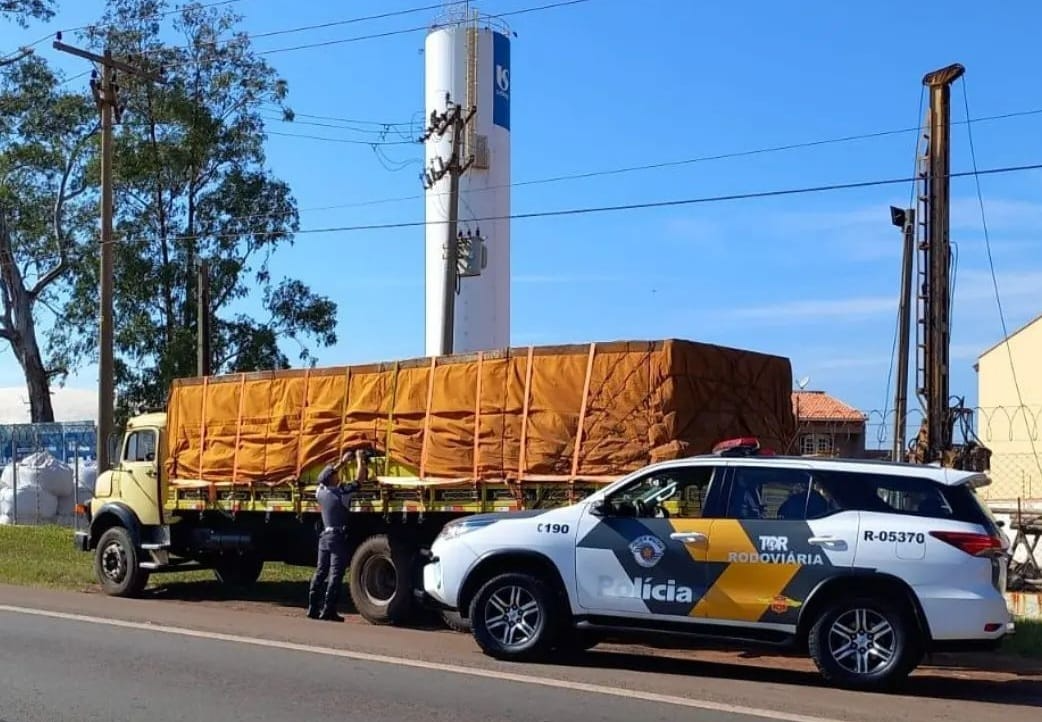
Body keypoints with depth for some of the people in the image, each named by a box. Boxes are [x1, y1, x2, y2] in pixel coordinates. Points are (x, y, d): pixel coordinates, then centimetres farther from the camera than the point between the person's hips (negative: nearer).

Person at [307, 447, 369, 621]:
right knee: (335, 574, -6)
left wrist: (342, 462, 25)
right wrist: (360, 460, 4)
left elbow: (327, 475, 23)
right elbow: (360, 480, -8)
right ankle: (328, 611, -9)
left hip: (324, 536, 7)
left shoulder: (320, 492, 4)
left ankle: (313, 608, 11)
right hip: (338, 537, -7)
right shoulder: (341, 492, -13)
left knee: (320, 572, 10)